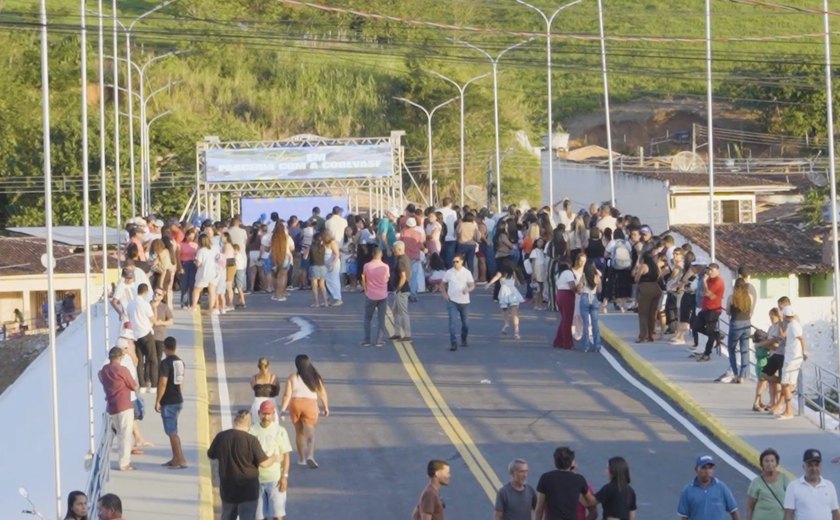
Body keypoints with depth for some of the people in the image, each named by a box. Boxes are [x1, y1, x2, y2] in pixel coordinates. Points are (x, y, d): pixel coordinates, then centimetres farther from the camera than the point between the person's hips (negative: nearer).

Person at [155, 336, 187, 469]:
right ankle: (175, 458, 22)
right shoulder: (180, 362, 10)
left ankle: (181, 460, -8)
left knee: (172, 432, -6)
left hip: (168, 402, -9)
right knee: (173, 431, 17)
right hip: (178, 399, 9)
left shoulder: (166, 363, -17)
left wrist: (157, 401, -15)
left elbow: (163, 383, -21)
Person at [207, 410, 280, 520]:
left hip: (227, 487, 4)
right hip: (247, 489, -4)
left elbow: (210, 455, 12)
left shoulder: (221, 437, -4)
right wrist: (275, 459, 5)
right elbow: (263, 463, -15)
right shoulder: (251, 440, -16)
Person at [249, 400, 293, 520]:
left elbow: (286, 456, -2)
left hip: (275, 479, -2)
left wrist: (284, 476, -10)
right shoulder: (252, 431, 1)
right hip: (257, 479, 2)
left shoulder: (279, 431, -3)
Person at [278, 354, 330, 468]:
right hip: (310, 404, -1)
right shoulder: (315, 377, -1)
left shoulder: (292, 377, -5)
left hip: (295, 404, 1)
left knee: (299, 432, 17)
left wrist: (283, 410, -8)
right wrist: (326, 407, 15)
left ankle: (302, 459, 27)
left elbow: (287, 395, -9)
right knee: (310, 432, -4)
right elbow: (322, 393, 3)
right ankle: (310, 455, -28)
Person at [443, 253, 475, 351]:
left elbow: (472, 285, -7)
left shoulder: (467, 272, -2)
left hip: (464, 301, 1)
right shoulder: (449, 272, 1)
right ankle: (453, 343, -16)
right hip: (452, 301, -1)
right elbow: (444, 284, 14)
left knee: (465, 322, 13)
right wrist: (445, 293, -2)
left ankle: (464, 340, 37)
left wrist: (468, 289, -29)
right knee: (452, 321, -14)